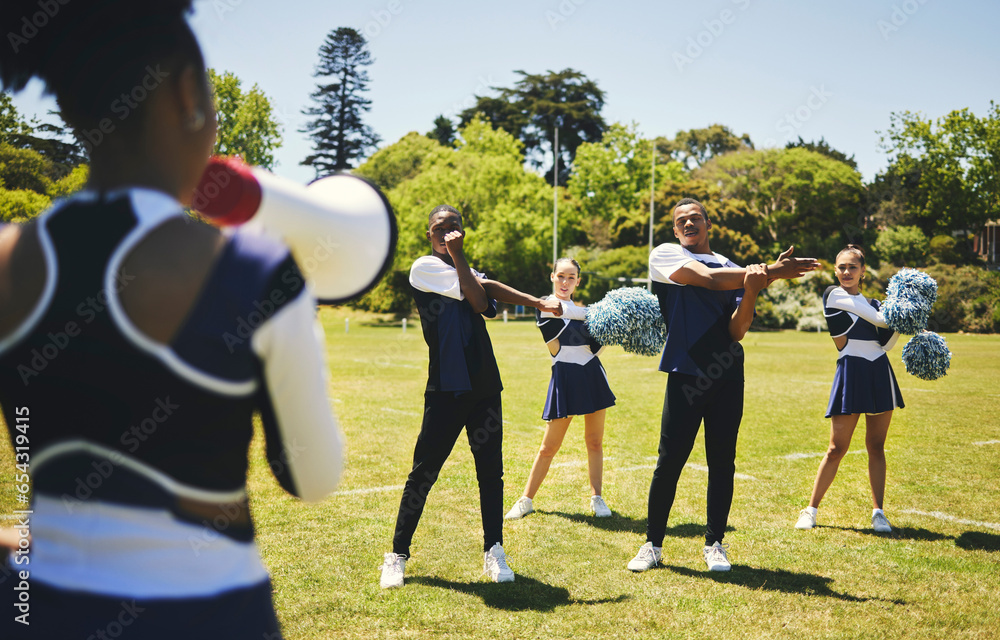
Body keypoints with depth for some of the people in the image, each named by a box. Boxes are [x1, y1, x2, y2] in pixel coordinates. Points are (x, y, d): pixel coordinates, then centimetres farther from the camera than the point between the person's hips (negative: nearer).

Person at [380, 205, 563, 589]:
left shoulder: (464, 269, 20)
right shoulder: (424, 267, -1)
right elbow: (479, 300, -8)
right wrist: (457, 255, -3)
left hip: (484, 386, 7)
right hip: (446, 388, -6)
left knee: (490, 471, 8)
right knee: (423, 473, -1)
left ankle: (494, 553, 18)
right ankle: (397, 556, 11)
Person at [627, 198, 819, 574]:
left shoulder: (733, 269, 13)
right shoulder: (665, 255, 5)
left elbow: (736, 331, 1)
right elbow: (709, 279, -12)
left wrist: (751, 291, -16)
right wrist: (768, 273, -9)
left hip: (728, 376, 3)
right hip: (686, 373, -3)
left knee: (722, 462, 6)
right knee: (669, 462, -3)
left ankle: (714, 543, 20)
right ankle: (653, 544, 12)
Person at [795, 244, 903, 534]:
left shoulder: (873, 303, 17)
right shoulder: (834, 294, -2)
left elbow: (884, 343, 10)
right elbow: (879, 318, -8)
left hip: (880, 374, 6)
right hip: (851, 372, -5)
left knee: (876, 447, 7)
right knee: (837, 448, -4)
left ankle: (878, 512, 13)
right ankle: (811, 509, 9)